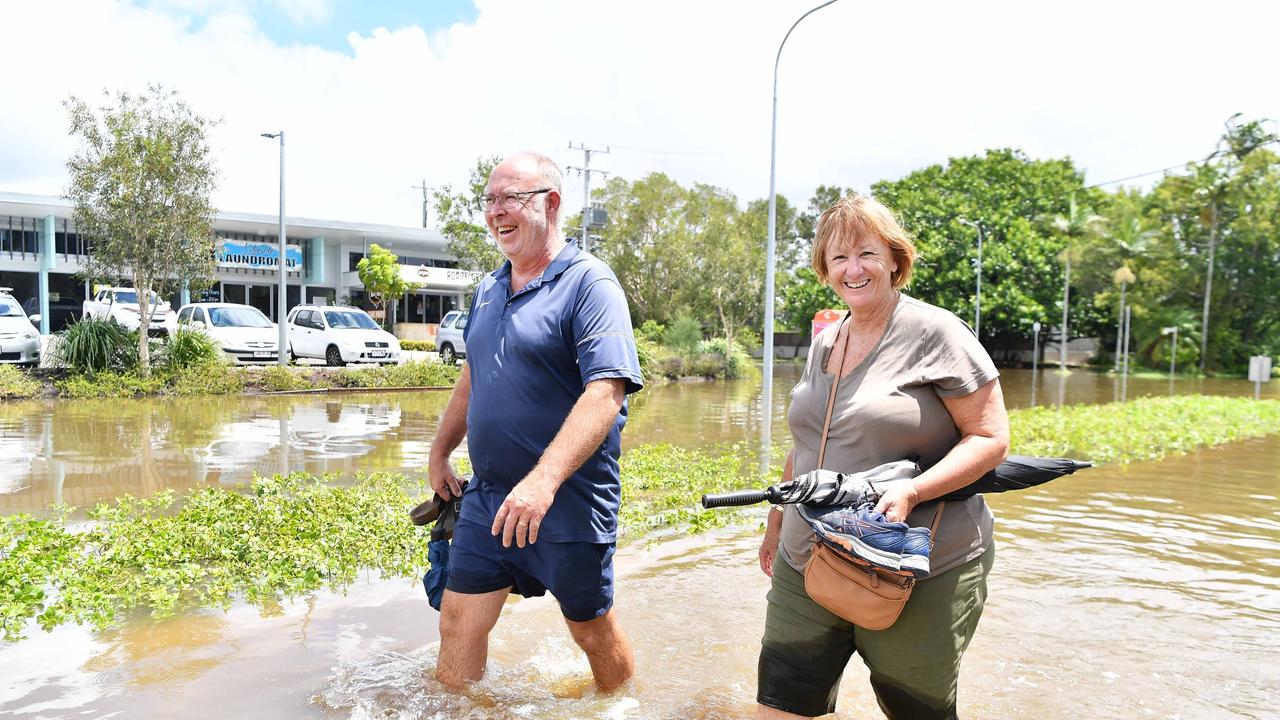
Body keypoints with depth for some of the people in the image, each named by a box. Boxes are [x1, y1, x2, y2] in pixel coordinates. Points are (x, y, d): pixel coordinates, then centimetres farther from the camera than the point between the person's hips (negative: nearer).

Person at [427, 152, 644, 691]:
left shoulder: (589, 284, -14)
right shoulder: (489, 289, 10)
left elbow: (605, 394, -26)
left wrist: (542, 482, -34)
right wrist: (439, 454, 21)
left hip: (569, 501, -6)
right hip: (487, 496, 6)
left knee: (593, 631, 12)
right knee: (458, 625, 10)